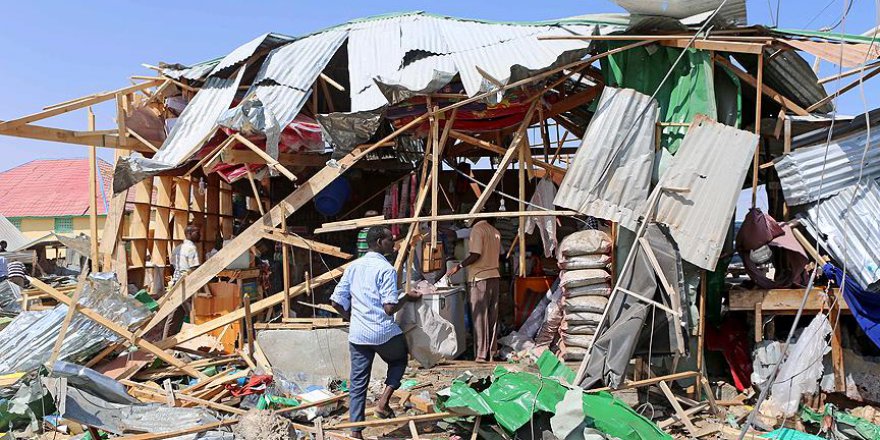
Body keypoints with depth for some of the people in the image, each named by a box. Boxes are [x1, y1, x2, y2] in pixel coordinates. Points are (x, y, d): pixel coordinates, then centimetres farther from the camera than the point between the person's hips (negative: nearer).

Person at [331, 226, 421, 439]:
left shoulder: (353, 267, 8)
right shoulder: (386, 269, -11)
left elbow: (336, 302, 7)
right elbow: (389, 308, -18)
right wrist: (408, 297, -1)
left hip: (357, 335, 5)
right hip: (383, 333, -5)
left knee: (358, 383, 12)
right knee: (399, 359, 25)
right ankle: (383, 401, 10)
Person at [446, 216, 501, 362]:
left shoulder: (477, 229, -11)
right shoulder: (495, 232, 12)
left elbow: (476, 255, -17)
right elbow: (497, 254, 14)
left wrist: (458, 266, -11)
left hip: (480, 278, -7)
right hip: (495, 277, 7)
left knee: (480, 317, -2)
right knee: (492, 317, 10)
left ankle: (481, 354, 0)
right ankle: (492, 352, 14)